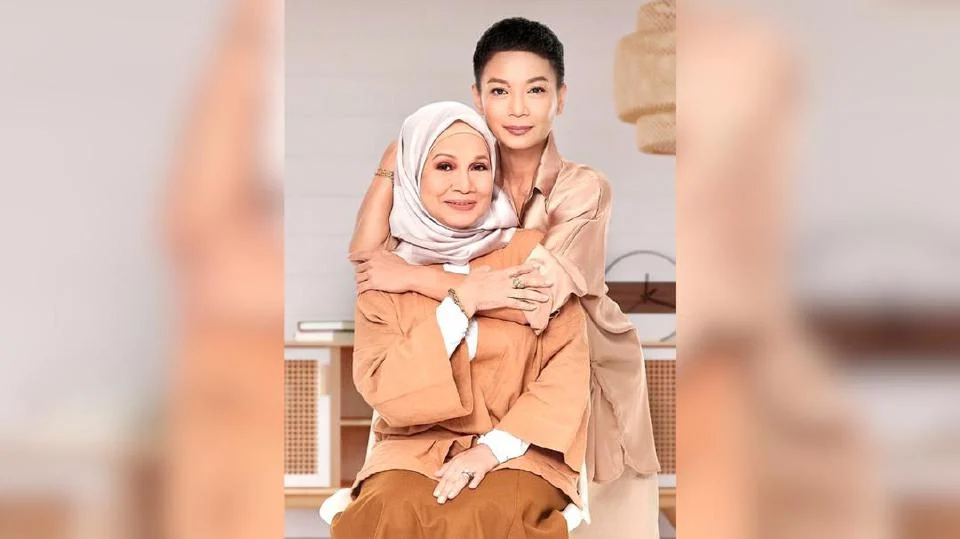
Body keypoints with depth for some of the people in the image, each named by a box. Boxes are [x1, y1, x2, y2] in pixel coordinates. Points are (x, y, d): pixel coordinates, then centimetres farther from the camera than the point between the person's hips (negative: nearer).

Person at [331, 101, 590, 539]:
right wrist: (460, 303, -13)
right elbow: (384, 391, -6)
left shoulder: (533, 251, 2)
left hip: (517, 449, -1)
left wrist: (493, 447, -16)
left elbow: (568, 369, -3)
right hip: (415, 448, 1)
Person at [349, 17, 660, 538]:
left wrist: (412, 277, -26)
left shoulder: (584, 189, -19)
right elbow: (365, 253, -13)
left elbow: (536, 303, -31)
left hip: (591, 376, -2)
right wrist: (396, 158, -20)